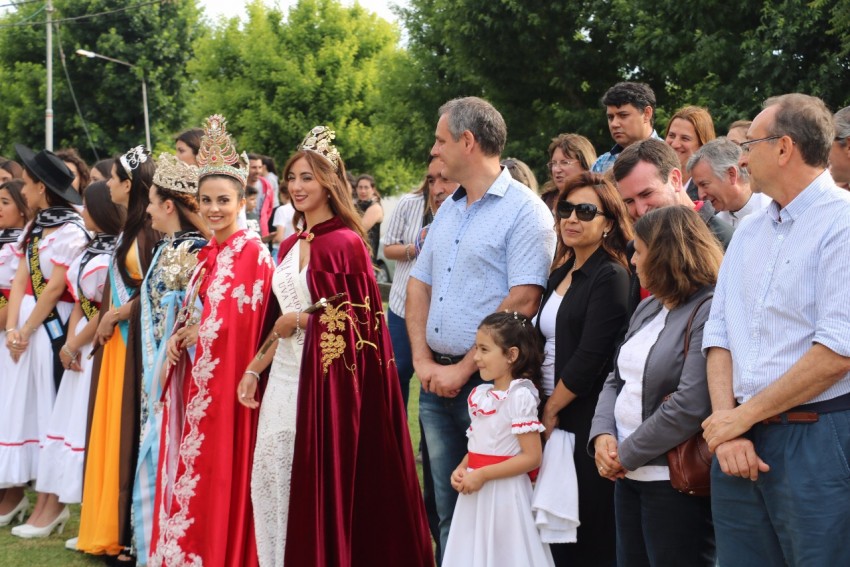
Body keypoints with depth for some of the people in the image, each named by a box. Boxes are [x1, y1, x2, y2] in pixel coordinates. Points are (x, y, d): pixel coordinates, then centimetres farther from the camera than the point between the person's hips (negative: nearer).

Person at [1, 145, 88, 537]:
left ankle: (52, 501, 2)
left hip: (52, 327, -8)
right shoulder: (34, 227, 13)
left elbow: (54, 289, -14)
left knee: (49, 408, -4)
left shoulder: (71, 230, -12)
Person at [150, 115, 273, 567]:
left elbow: (231, 325, -17)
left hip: (226, 376, -8)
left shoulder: (252, 253, -13)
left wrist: (191, 336, -4)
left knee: (219, 470, -3)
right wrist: (178, 340, 0)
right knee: (193, 470, 12)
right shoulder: (207, 254, 13)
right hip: (196, 377, 8)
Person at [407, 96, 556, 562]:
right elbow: (419, 286, 15)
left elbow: (522, 303, -18)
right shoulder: (447, 210, 15)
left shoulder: (524, 210, -10)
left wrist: (463, 369, -17)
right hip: (436, 380, 7)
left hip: (486, 380, -7)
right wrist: (423, 360, 0)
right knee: (448, 506, 13)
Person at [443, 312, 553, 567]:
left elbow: (532, 457, -18)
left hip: (504, 494, -7)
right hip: (476, 493, 7)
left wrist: (483, 475, -19)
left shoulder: (520, 397, -15)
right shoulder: (479, 395, 7)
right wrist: (461, 469, -2)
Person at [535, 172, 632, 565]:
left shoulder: (611, 277, -11)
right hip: (553, 419, 8)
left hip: (584, 418, -8)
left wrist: (552, 409, -9)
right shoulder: (561, 274, 14)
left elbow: (590, 358, -17)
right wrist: (541, 409, 5)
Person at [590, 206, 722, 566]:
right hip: (628, 474, 9)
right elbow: (617, 379, 16)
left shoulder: (708, 312, -16)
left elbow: (690, 406, -24)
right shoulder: (647, 308, 14)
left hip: (676, 482, -9)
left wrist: (627, 455, -15)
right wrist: (602, 435, -3)